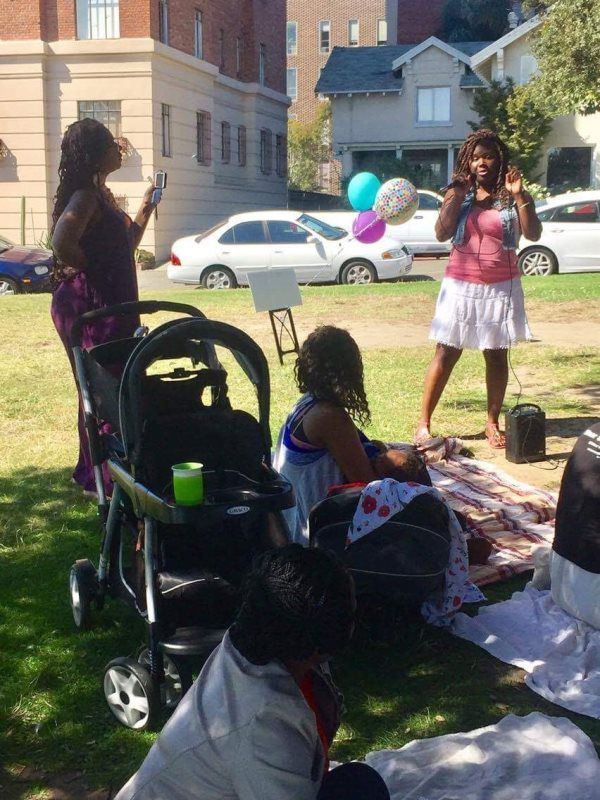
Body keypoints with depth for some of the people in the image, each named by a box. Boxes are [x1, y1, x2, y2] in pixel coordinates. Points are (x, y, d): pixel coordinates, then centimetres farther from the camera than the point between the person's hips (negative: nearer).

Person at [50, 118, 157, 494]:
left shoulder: (101, 194, 16)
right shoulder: (85, 195, -15)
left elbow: (124, 246, 26)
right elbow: (62, 243, -32)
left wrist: (145, 210, 23)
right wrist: (89, 266, -16)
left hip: (109, 305, 10)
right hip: (88, 304, -10)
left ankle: (92, 473, 27)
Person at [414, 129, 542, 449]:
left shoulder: (513, 196, 3)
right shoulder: (459, 193, 5)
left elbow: (534, 234, -11)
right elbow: (441, 233, -9)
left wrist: (519, 196, -19)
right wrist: (457, 197, -14)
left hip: (501, 287, 1)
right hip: (461, 285, 0)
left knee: (496, 355, 6)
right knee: (446, 353, -1)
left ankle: (493, 423, 16)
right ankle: (423, 423, 1)